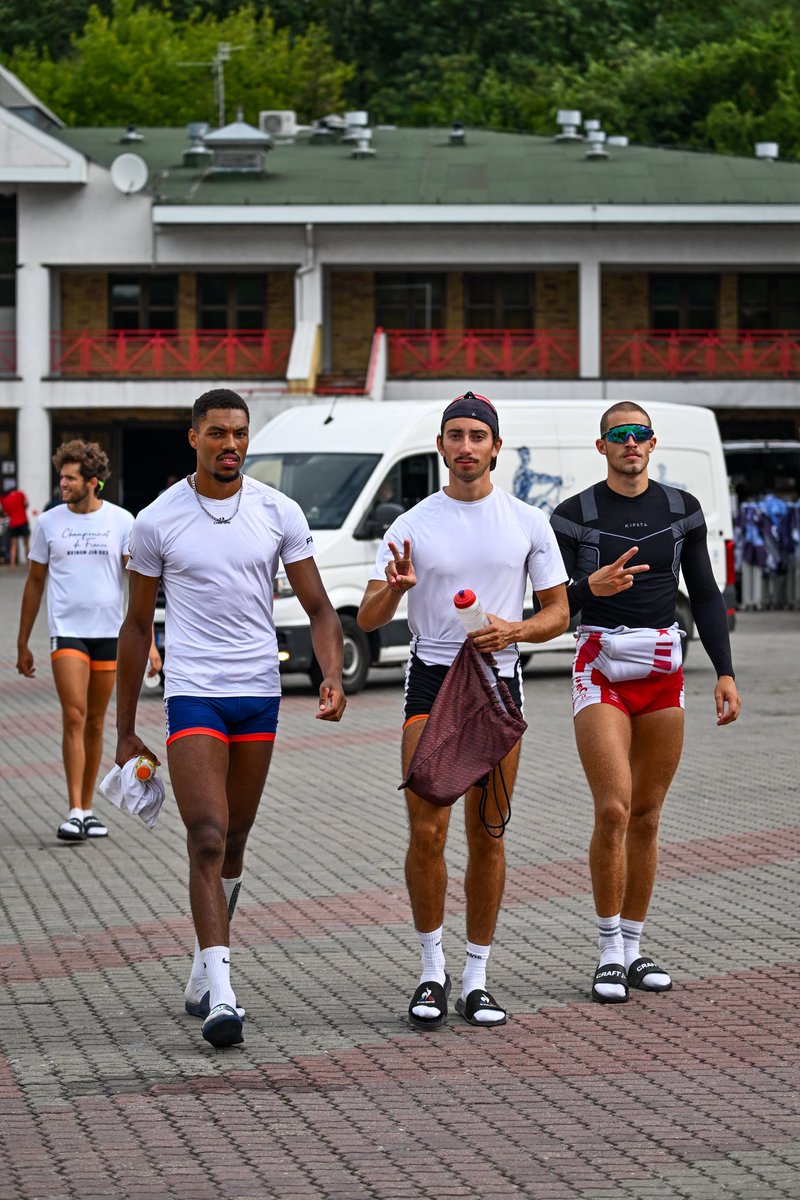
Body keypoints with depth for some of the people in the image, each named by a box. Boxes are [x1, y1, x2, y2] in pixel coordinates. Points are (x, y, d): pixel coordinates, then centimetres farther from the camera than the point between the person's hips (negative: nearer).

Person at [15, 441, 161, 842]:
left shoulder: (121, 521, 0)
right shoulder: (49, 523, 3)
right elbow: (34, 583, 11)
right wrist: (23, 644, 11)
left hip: (110, 633, 1)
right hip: (67, 631, -1)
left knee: (95, 722, 9)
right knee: (74, 717, -13)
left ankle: (88, 809, 18)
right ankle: (74, 812, -15)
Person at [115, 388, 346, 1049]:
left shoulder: (278, 512, 2)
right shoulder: (157, 521, -2)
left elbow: (318, 607, 5)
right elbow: (137, 626, 6)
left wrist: (333, 675, -15)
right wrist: (126, 730, 7)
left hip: (259, 694, 3)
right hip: (192, 694, -3)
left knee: (232, 843, 13)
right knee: (208, 840, -15)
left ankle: (203, 974, 30)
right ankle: (220, 997, -20)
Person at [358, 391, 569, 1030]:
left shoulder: (528, 522, 4)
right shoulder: (412, 526, 1)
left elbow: (558, 613, 7)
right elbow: (368, 618, -3)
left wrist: (513, 629, -13)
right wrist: (395, 587, -25)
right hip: (432, 679, -1)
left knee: (487, 837, 3)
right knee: (427, 832, -9)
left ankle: (477, 978, 11)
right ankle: (433, 970, 5)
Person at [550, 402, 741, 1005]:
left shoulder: (682, 509, 6)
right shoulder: (575, 515, -3)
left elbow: (705, 595, 10)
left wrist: (725, 673, 3)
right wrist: (592, 586, -24)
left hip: (664, 672, 3)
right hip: (602, 667, -3)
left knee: (647, 817, 6)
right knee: (614, 810, -14)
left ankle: (634, 948, 16)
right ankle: (609, 952, -4)